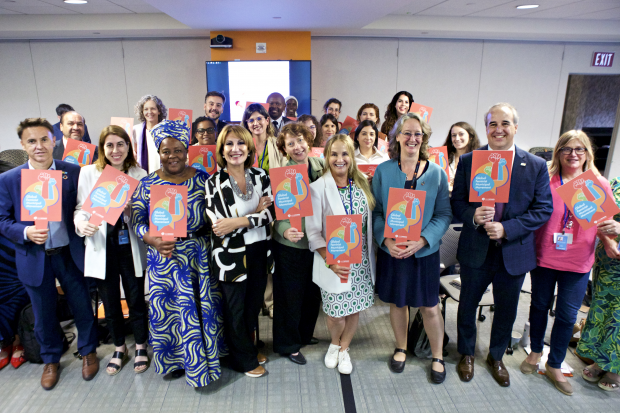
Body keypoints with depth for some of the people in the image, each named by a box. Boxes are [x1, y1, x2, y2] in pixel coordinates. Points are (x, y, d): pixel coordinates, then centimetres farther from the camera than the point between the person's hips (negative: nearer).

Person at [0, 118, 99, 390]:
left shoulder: (73, 172, -6)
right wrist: (26, 232, -20)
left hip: (70, 254, 0)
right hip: (34, 259, 1)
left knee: (82, 306, 13)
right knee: (43, 314, 17)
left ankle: (88, 351, 38)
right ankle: (50, 359, 41)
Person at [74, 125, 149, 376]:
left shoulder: (139, 174, 1)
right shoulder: (89, 172, 1)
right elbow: (81, 207, 1)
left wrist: (132, 209, -18)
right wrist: (81, 223, -19)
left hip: (130, 248, -1)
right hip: (102, 248, 1)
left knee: (136, 301, 8)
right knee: (110, 303, 14)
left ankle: (140, 347, 30)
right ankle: (119, 349, 35)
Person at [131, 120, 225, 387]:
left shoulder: (202, 179, 1)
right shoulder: (147, 184, 2)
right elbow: (137, 219, -2)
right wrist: (153, 240, -18)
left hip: (199, 253, 0)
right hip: (164, 255, 0)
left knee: (204, 304, 7)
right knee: (168, 306, 8)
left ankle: (206, 353, 29)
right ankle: (177, 357, 31)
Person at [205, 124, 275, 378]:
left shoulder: (261, 177, 1)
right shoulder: (214, 183, -10)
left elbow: (270, 214, -8)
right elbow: (219, 228, -16)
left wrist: (239, 221, -21)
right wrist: (255, 213, -14)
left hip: (259, 251, 4)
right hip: (231, 255, -4)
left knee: (254, 304, 18)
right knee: (235, 309, 11)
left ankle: (249, 347, 43)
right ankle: (244, 360, 33)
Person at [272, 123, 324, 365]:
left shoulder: (322, 166, 0)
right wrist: (286, 231, -31)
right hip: (290, 244, -4)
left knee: (313, 291, 19)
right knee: (290, 295, 8)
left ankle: (305, 334, 43)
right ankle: (288, 344, 29)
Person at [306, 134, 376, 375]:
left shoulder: (362, 184, 4)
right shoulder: (318, 188, -9)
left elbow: (368, 222, 9)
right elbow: (313, 231, -11)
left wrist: (369, 255, -1)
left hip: (361, 261, 4)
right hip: (334, 262, -4)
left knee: (355, 309, 12)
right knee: (337, 314, 4)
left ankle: (344, 348, 39)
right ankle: (334, 344, 38)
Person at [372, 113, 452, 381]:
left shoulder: (436, 172, -3)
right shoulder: (383, 171, -2)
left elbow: (444, 214, -4)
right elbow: (376, 211, -2)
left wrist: (422, 240, -18)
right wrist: (386, 240, -18)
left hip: (425, 250, -1)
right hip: (391, 250, 1)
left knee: (429, 306, 9)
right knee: (398, 302, 16)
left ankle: (437, 357, 32)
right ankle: (401, 349, 40)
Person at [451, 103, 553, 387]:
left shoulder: (536, 166, -4)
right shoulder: (468, 161, -4)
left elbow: (543, 210, -6)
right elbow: (456, 202, -2)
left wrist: (506, 229, -19)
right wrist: (473, 215, -24)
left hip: (514, 253, 1)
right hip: (475, 251, 0)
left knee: (506, 310, 17)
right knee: (468, 305, 15)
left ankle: (496, 357, 44)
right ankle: (467, 353, 41)